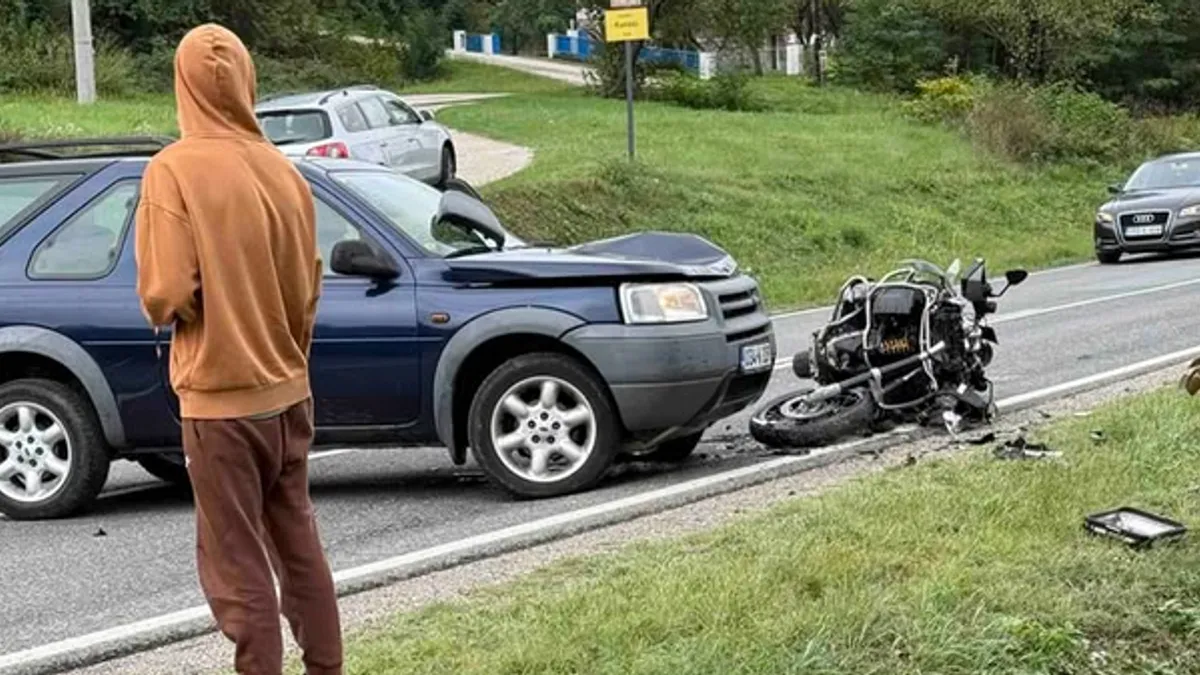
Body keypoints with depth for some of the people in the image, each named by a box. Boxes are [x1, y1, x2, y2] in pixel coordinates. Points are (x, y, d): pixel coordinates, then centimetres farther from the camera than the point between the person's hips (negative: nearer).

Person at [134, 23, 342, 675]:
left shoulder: (173, 170, -15)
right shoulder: (283, 170, 1)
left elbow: (165, 294, -20)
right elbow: (307, 286, 9)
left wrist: (163, 308, 3)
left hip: (220, 397, -6)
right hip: (287, 390, 6)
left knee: (238, 565, 2)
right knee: (299, 546, 18)